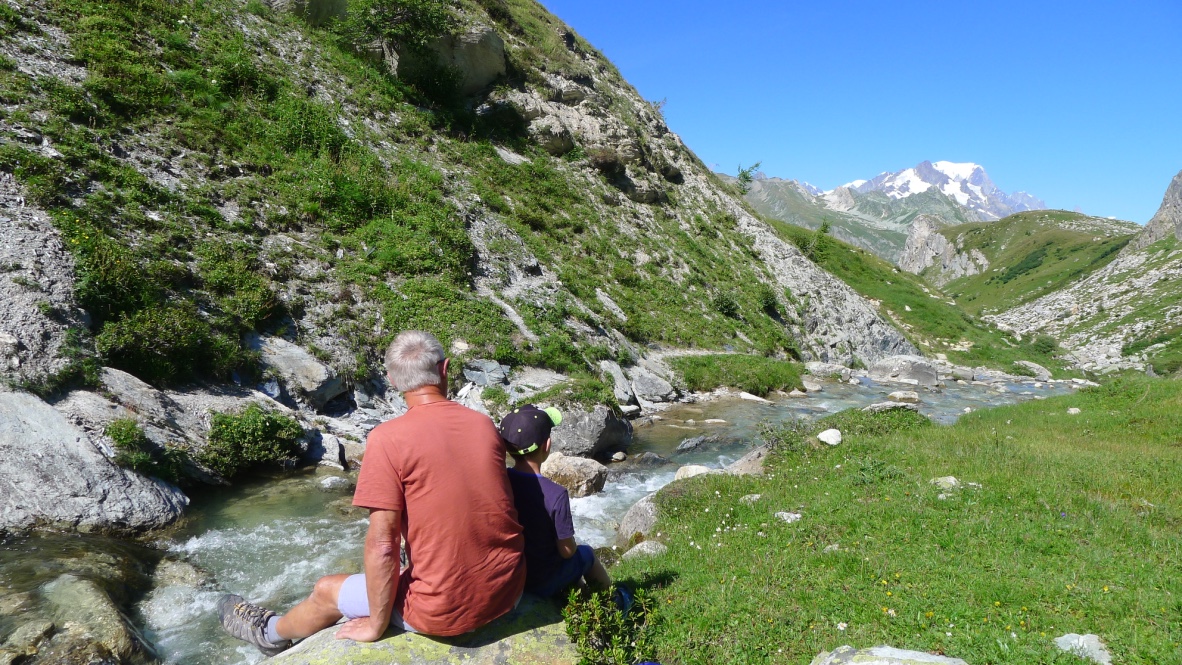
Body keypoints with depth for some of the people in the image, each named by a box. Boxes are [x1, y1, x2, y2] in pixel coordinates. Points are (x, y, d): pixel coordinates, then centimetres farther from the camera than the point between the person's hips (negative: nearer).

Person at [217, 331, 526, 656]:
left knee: (326, 591, 20)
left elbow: (382, 544, -16)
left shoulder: (388, 437, -16)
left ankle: (271, 633, 49)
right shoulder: (485, 425, 1)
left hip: (447, 609, -5)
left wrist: (376, 625, -2)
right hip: (509, 590, 5)